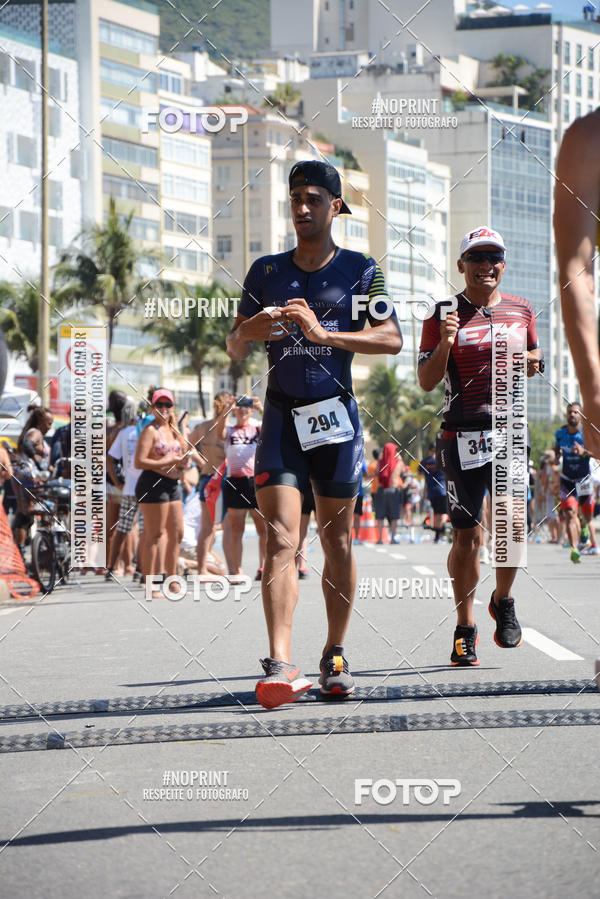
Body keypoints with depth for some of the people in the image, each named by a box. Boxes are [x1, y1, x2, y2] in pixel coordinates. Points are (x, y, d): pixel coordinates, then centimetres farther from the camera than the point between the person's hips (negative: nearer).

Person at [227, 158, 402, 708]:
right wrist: (248, 333, -9)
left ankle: (335, 657, 16)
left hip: (336, 415, -1)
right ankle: (281, 667, -22)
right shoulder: (266, 272, 12)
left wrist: (323, 333, -18)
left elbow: (392, 338, -8)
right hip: (281, 418, 1)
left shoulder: (359, 270, 4)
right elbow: (234, 349, 15)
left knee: (338, 541, 4)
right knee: (280, 539, -13)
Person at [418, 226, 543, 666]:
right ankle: (465, 629, 9)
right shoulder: (444, 315, 1)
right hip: (461, 435, -2)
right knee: (467, 534, -3)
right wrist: (445, 344, -18)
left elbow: (534, 359, 24)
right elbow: (427, 381, -1)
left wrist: (527, 360, 0)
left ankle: (503, 601, 19)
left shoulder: (521, 310, 11)